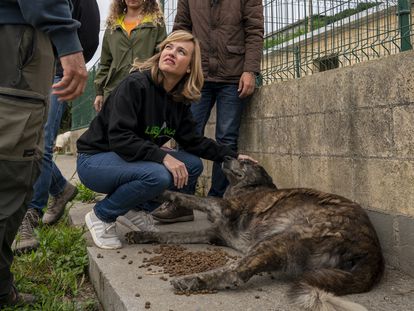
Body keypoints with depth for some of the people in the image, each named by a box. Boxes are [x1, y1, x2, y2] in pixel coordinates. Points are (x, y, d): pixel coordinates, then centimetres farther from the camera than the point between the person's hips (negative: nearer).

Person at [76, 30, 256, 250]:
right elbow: (119, 138, -29)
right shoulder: (135, 84, -22)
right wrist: (163, 156, -35)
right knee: (158, 175, -33)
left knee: (193, 165, -4)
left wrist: (232, 156, -1)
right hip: (95, 159, -8)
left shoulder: (179, 100, 1)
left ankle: (137, 209, 7)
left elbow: (193, 140, 5)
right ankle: (101, 215, -9)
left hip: (135, 159, 8)